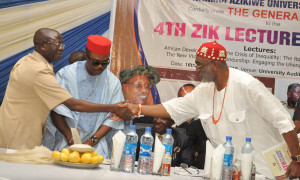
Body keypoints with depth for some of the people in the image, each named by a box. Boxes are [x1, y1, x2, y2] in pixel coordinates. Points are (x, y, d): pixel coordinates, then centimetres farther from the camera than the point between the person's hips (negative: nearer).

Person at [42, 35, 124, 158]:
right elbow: (55, 111, -3)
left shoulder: (113, 82, 7)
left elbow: (112, 118, 5)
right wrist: (70, 137, -11)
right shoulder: (66, 74, -1)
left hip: (95, 144, 2)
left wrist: (92, 141, -6)